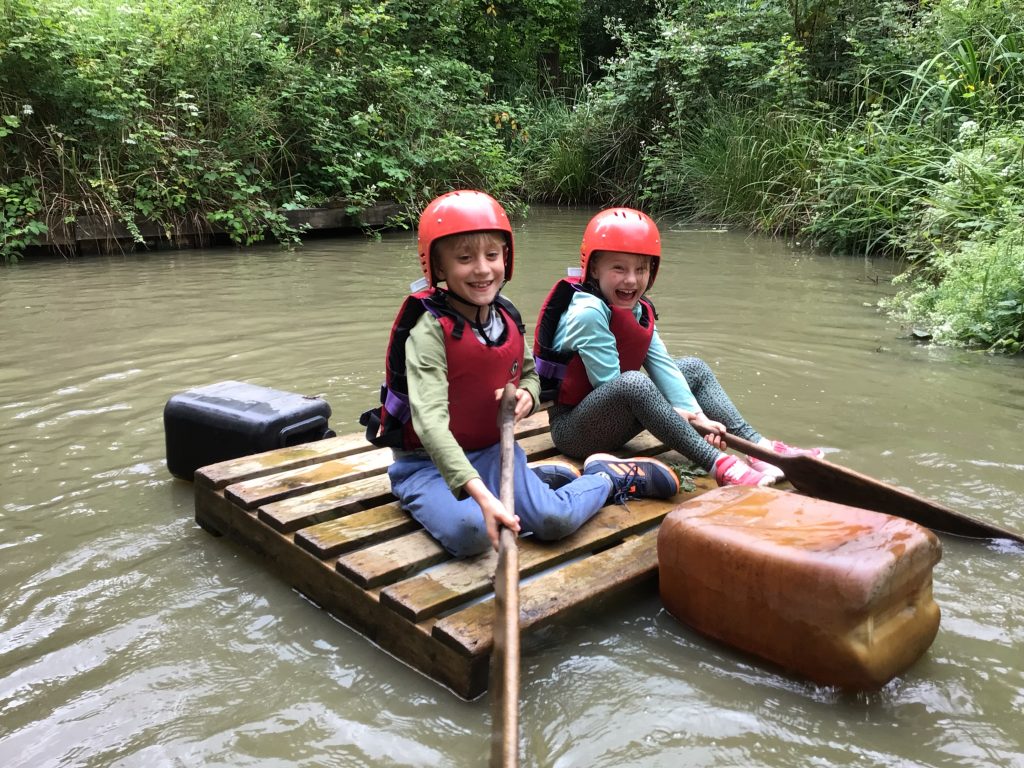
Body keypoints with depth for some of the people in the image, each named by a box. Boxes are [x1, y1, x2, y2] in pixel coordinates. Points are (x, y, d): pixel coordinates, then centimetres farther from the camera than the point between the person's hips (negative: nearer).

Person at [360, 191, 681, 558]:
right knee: (471, 531, -33)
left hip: (493, 451, 4)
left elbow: (528, 374, 18)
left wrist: (526, 396, -9)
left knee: (556, 521, -19)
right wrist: (480, 493, -45)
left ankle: (609, 475, 14)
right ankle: (543, 479, -5)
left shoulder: (508, 319, -1)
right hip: (429, 464, -3)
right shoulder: (430, 330, -23)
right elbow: (430, 421, -34)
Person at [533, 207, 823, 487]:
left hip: (613, 421, 9)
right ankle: (719, 464, -33)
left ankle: (760, 446, 0)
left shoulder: (639, 310, 5)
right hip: (572, 429, -9)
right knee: (634, 381, -37)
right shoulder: (587, 312, -22)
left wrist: (696, 415, -15)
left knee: (695, 368, 10)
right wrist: (672, 414, -15)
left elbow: (663, 365, -3)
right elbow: (611, 383, -23)